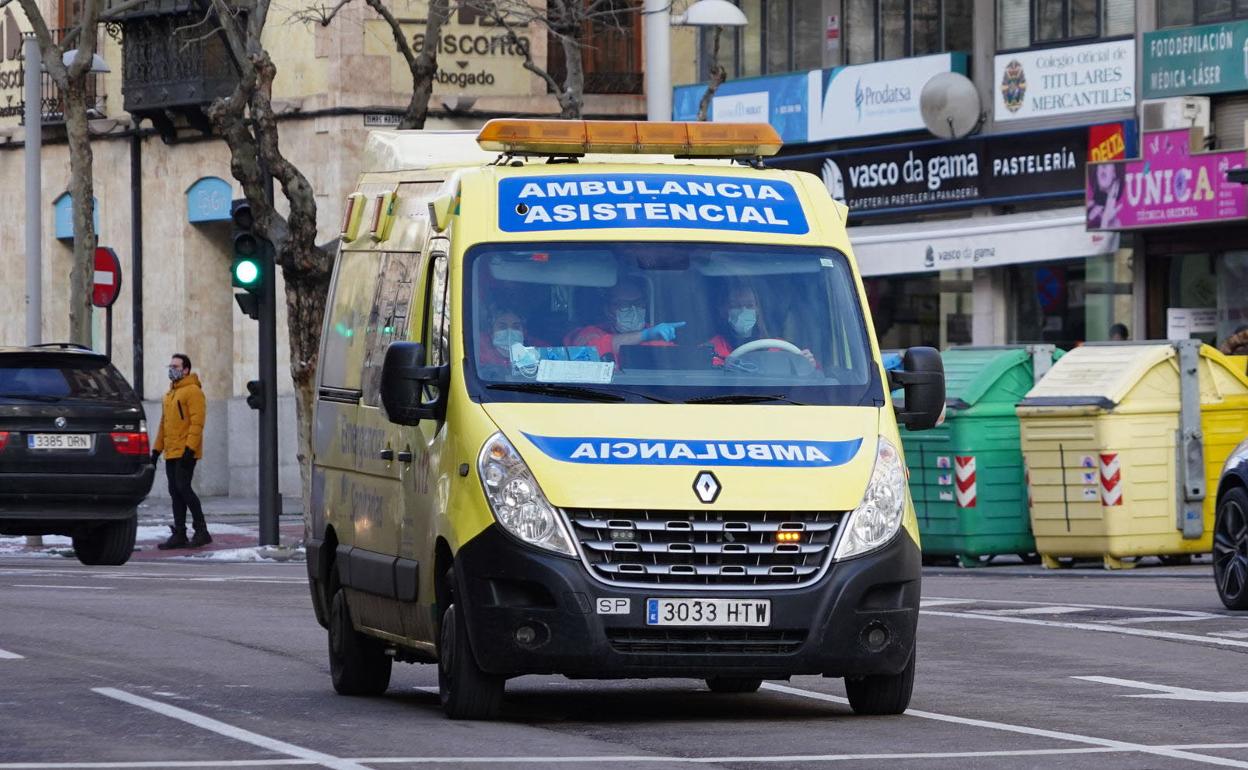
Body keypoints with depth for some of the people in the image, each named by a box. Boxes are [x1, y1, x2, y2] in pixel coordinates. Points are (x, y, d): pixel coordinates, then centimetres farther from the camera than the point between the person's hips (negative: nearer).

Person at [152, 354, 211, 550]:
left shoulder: (193, 392, -8)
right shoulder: (170, 394, 20)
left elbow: (197, 422, -16)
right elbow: (163, 424, 25)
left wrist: (190, 448, -23)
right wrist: (157, 449, 19)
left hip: (185, 453, -9)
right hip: (171, 453, 9)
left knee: (183, 488, -13)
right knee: (175, 492, 7)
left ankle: (201, 531, -8)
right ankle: (179, 535, 9)